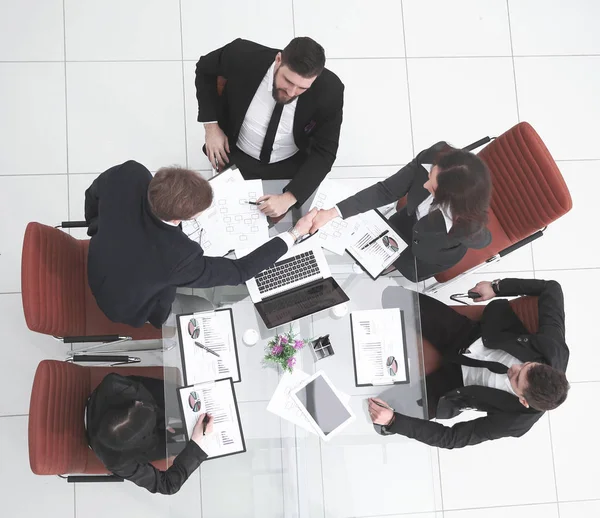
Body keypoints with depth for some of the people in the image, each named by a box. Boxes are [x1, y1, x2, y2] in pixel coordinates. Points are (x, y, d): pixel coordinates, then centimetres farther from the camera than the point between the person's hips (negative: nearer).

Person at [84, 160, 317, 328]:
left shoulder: (128, 175, -33)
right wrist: (294, 234, -20)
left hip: (95, 267, 5)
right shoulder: (177, 257, -45)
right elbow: (240, 271, -27)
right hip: (126, 307, -4)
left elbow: (93, 194, -8)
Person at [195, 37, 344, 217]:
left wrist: (289, 197, -33)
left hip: (293, 166, 1)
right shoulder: (242, 56, -28)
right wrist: (211, 125, -12)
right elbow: (205, 69, -5)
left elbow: (324, 153, -20)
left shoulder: (329, 90, -28)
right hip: (236, 158, 0)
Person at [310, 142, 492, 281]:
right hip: (413, 218, 3)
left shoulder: (469, 226, -46)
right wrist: (332, 213, -34)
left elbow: (483, 240, -20)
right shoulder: (432, 158, -40)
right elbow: (386, 190, -28)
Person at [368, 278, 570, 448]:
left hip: (456, 382, -2)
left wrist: (392, 421, -35)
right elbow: (551, 288, -12)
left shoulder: (515, 421, -30)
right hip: (469, 335, 3)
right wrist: (497, 287, -14)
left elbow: (452, 437, -24)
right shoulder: (553, 348, -28)